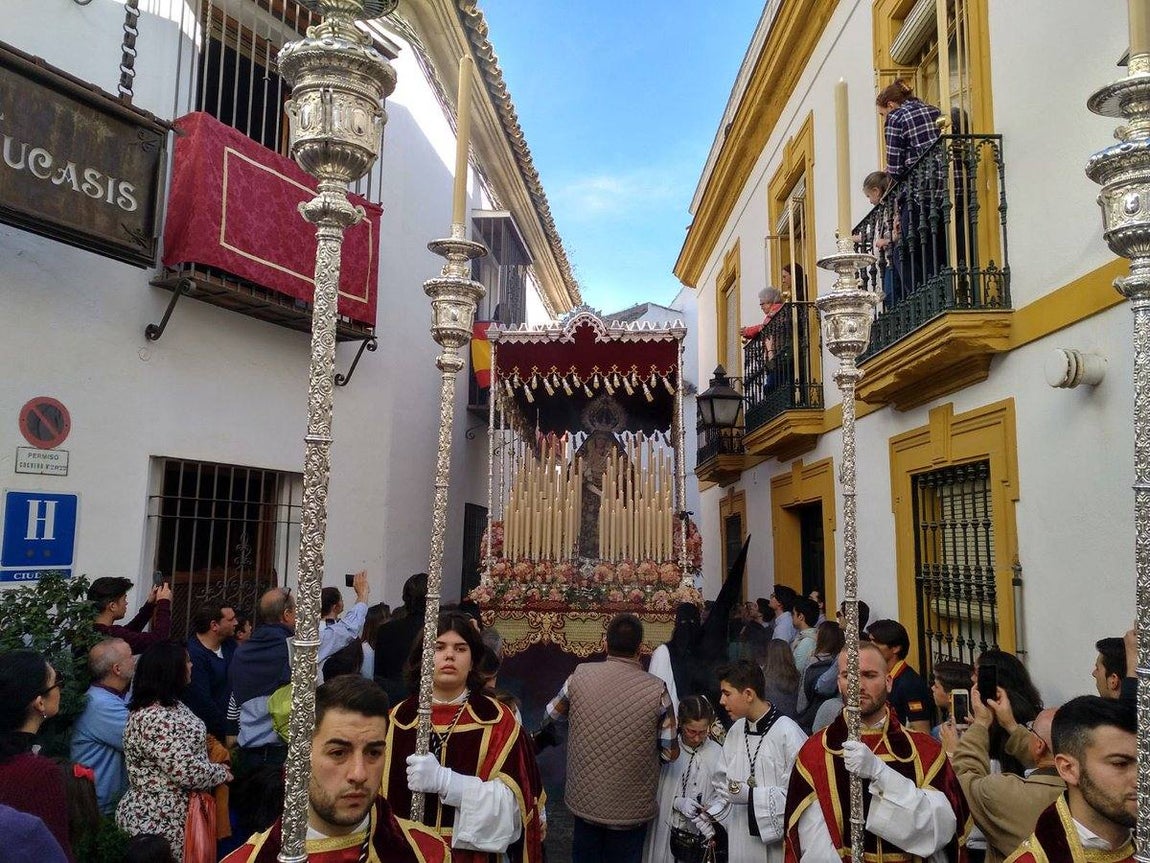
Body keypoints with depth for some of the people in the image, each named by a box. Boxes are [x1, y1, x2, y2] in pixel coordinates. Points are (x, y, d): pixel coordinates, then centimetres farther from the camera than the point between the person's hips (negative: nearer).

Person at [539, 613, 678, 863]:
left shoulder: (580, 676, -11)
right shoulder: (657, 690, -17)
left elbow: (551, 716, 6)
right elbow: (670, 753, -9)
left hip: (584, 800, 2)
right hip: (631, 808, -2)